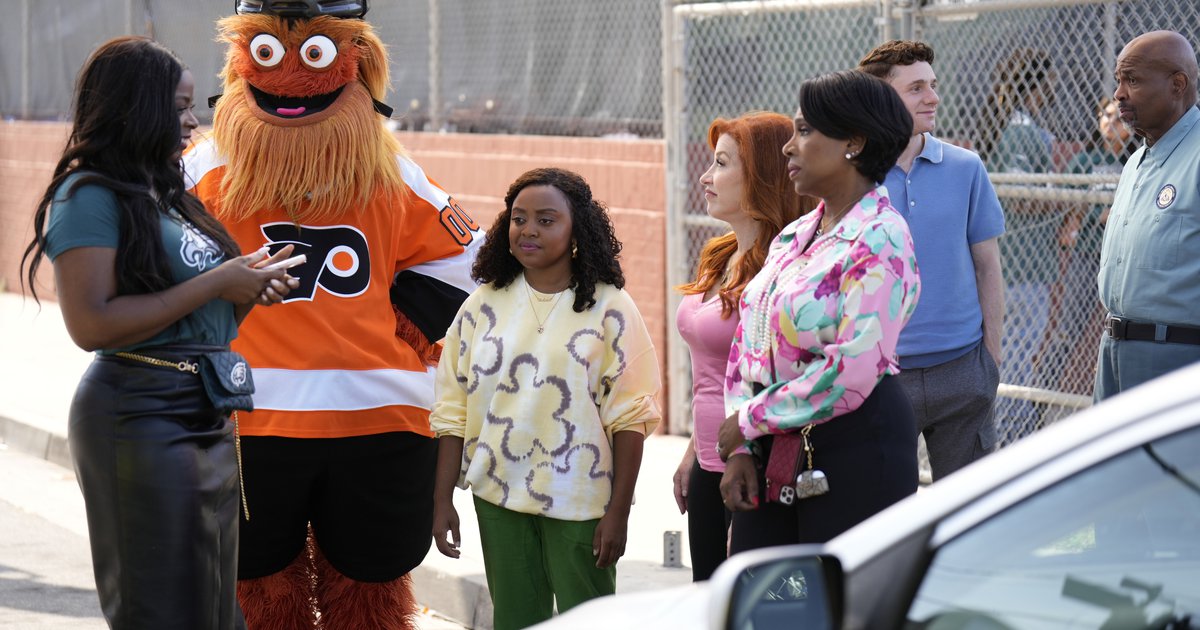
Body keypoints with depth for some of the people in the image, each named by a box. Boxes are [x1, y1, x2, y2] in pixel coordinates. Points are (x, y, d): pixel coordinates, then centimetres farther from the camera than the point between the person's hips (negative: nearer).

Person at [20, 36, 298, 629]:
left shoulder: (167, 195, 15)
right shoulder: (90, 195, -11)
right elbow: (92, 324, -22)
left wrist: (247, 290, 4)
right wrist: (214, 285, -17)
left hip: (208, 417, 9)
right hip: (141, 418, -9)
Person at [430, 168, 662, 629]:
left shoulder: (608, 309, -3)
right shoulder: (483, 306, 6)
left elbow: (629, 418, -5)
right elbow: (453, 412, 8)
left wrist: (619, 511, -9)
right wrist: (442, 500, 4)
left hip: (580, 503, -3)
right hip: (500, 499, 3)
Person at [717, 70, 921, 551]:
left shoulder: (880, 240, -12)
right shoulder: (796, 235, 14)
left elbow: (854, 370, -21)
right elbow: (748, 340, 14)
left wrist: (749, 419, -12)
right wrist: (741, 450, 4)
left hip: (856, 442, -8)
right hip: (776, 448, 8)